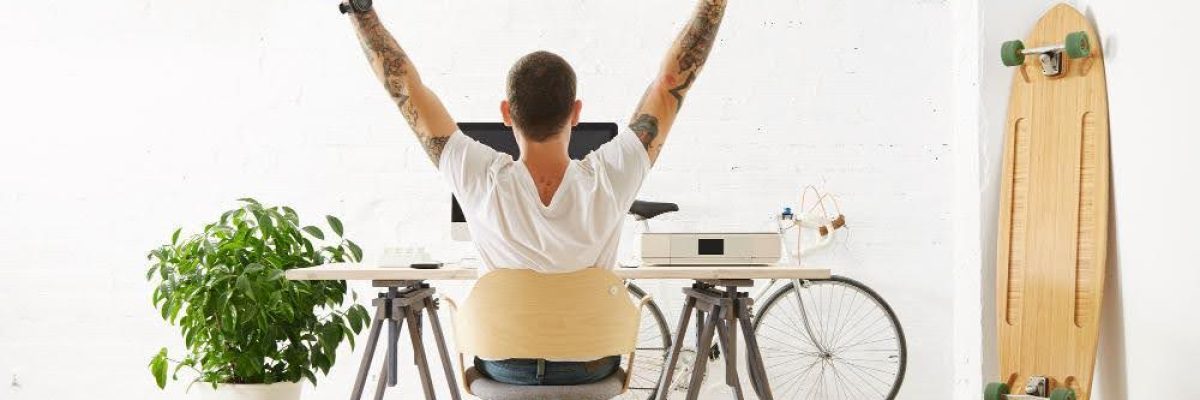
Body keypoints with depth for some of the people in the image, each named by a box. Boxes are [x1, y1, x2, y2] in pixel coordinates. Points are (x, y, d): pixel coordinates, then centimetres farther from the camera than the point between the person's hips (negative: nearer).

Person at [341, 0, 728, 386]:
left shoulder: (483, 182, -27)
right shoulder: (608, 180, -27)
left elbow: (406, 88, -19)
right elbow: (673, 81, -20)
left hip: (502, 370, 0)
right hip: (592, 369, 0)